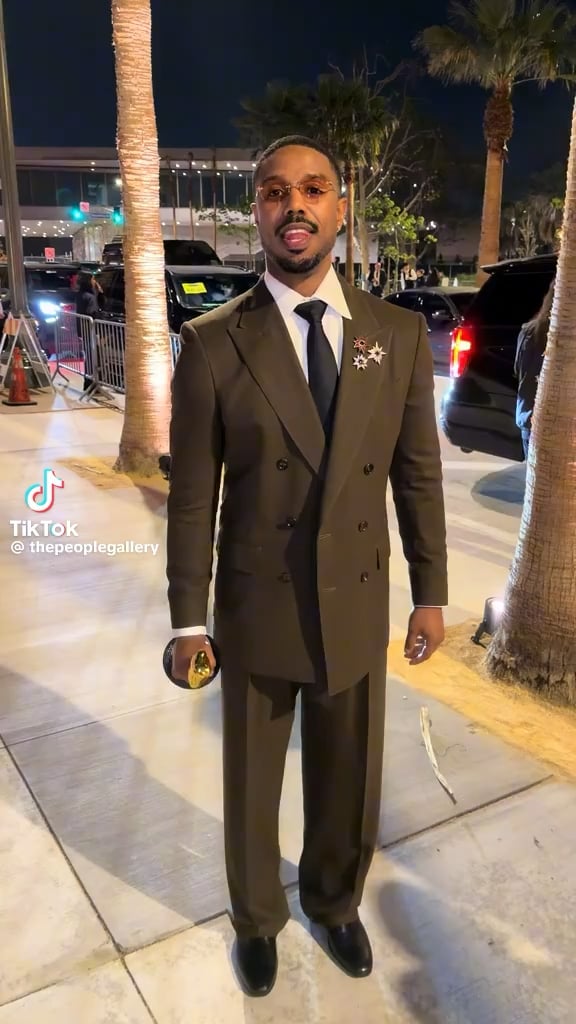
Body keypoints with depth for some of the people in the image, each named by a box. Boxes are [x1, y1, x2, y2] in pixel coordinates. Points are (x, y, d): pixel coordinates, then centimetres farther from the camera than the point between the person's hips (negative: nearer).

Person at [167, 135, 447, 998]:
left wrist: (431, 593, 5)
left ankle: (335, 900, 53)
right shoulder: (212, 343, -11)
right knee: (251, 783, 19)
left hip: (357, 607, 2)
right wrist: (189, 619, -4)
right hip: (256, 611, -2)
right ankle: (258, 918, 50)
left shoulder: (399, 335, -3)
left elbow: (418, 473, 3)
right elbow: (192, 495, -7)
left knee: (350, 780, 21)